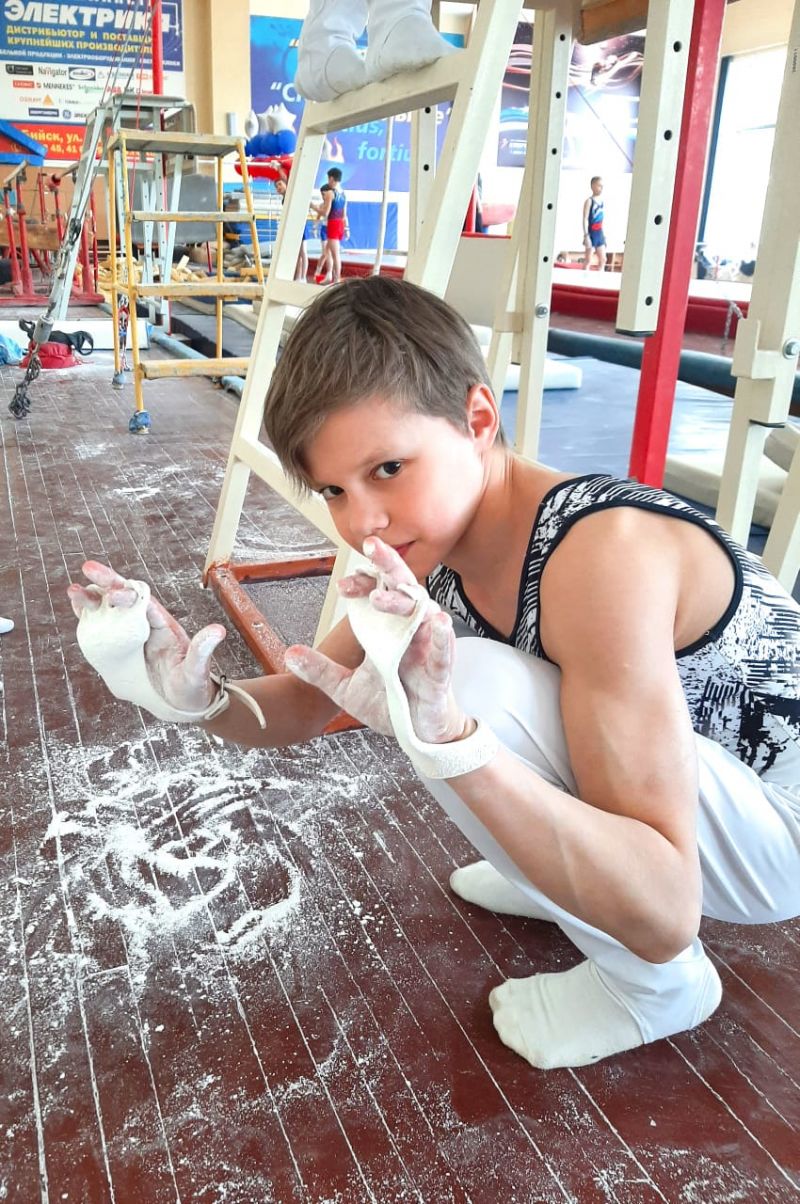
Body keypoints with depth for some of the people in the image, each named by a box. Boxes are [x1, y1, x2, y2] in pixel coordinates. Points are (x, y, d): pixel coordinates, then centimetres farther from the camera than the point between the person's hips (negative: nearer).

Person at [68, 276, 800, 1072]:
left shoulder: (603, 550, -33)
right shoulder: (426, 550, -9)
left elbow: (663, 914, -35)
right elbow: (304, 704, 2)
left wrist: (450, 740, -47)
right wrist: (198, 700, -19)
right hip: (633, 792, 7)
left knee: (471, 687, -29)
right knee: (382, 686, 5)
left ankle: (657, 986, -5)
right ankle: (574, 884, 15)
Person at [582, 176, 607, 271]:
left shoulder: (601, 201, 11)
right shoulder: (589, 201, -9)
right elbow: (585, 219, -14)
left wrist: (603, 234, 16)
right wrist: (586, 235, -20)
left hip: (600, 233, 7)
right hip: (591, 233, -7)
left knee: (603, 259, 7)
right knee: (588, 260, -3)